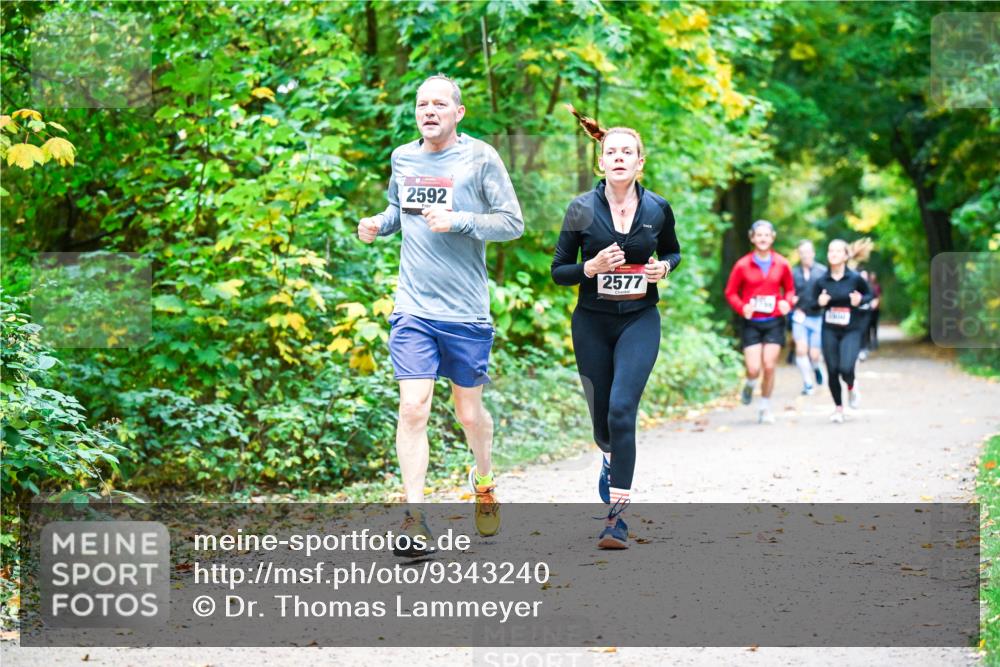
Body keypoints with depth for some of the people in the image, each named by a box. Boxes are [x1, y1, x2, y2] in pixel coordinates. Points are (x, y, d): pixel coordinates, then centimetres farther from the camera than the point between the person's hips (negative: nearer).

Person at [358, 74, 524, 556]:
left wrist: (458, 221, -17)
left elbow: (513, 223, -5)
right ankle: (415, 518, -8)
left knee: (469, 412, 10)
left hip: (466, 313, -2)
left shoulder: (480, 158, -4)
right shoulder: (402, 158, 9)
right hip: (413, 311, 2)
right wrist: (377, 224, 5)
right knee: (413, 409, -11)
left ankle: (483, 481, 40)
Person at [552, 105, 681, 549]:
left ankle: (617, 517, -17)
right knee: (601, 420, 8)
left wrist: (664, 267, -6)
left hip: (639, 320, -1)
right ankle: (612, 458, 48)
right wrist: (591, 268, -19)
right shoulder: (582, 210, -5)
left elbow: (673, 252, 17)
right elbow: (558, 271, 0)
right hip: (592, 323, 1)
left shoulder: (657, 209, -2)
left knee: (622, 409, -19)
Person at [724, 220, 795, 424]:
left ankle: (765, 407, 14)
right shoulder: (742, 265, -4)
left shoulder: (781, 264, 2)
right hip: (752, 323, -1)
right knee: (753, 369, -9)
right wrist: (742, 308, -15)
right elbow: (730, 292, 3)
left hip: (774, 322, 1)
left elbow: (790, 289, 14)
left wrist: (787, 302, -7)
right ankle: (749, 386, 28)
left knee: (769, 367, -4)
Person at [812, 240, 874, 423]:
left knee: (846, 368, -16)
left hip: (851, 331, -2)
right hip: (829, 331, 2)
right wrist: (820, 303, -14)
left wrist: (860, 300, -13)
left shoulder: (855, 278, -7)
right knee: (832, 371, 1)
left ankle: (851, 387, 20)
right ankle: (838, 408, 21)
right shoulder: (821, 281, -2)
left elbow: (869, 294, 8)